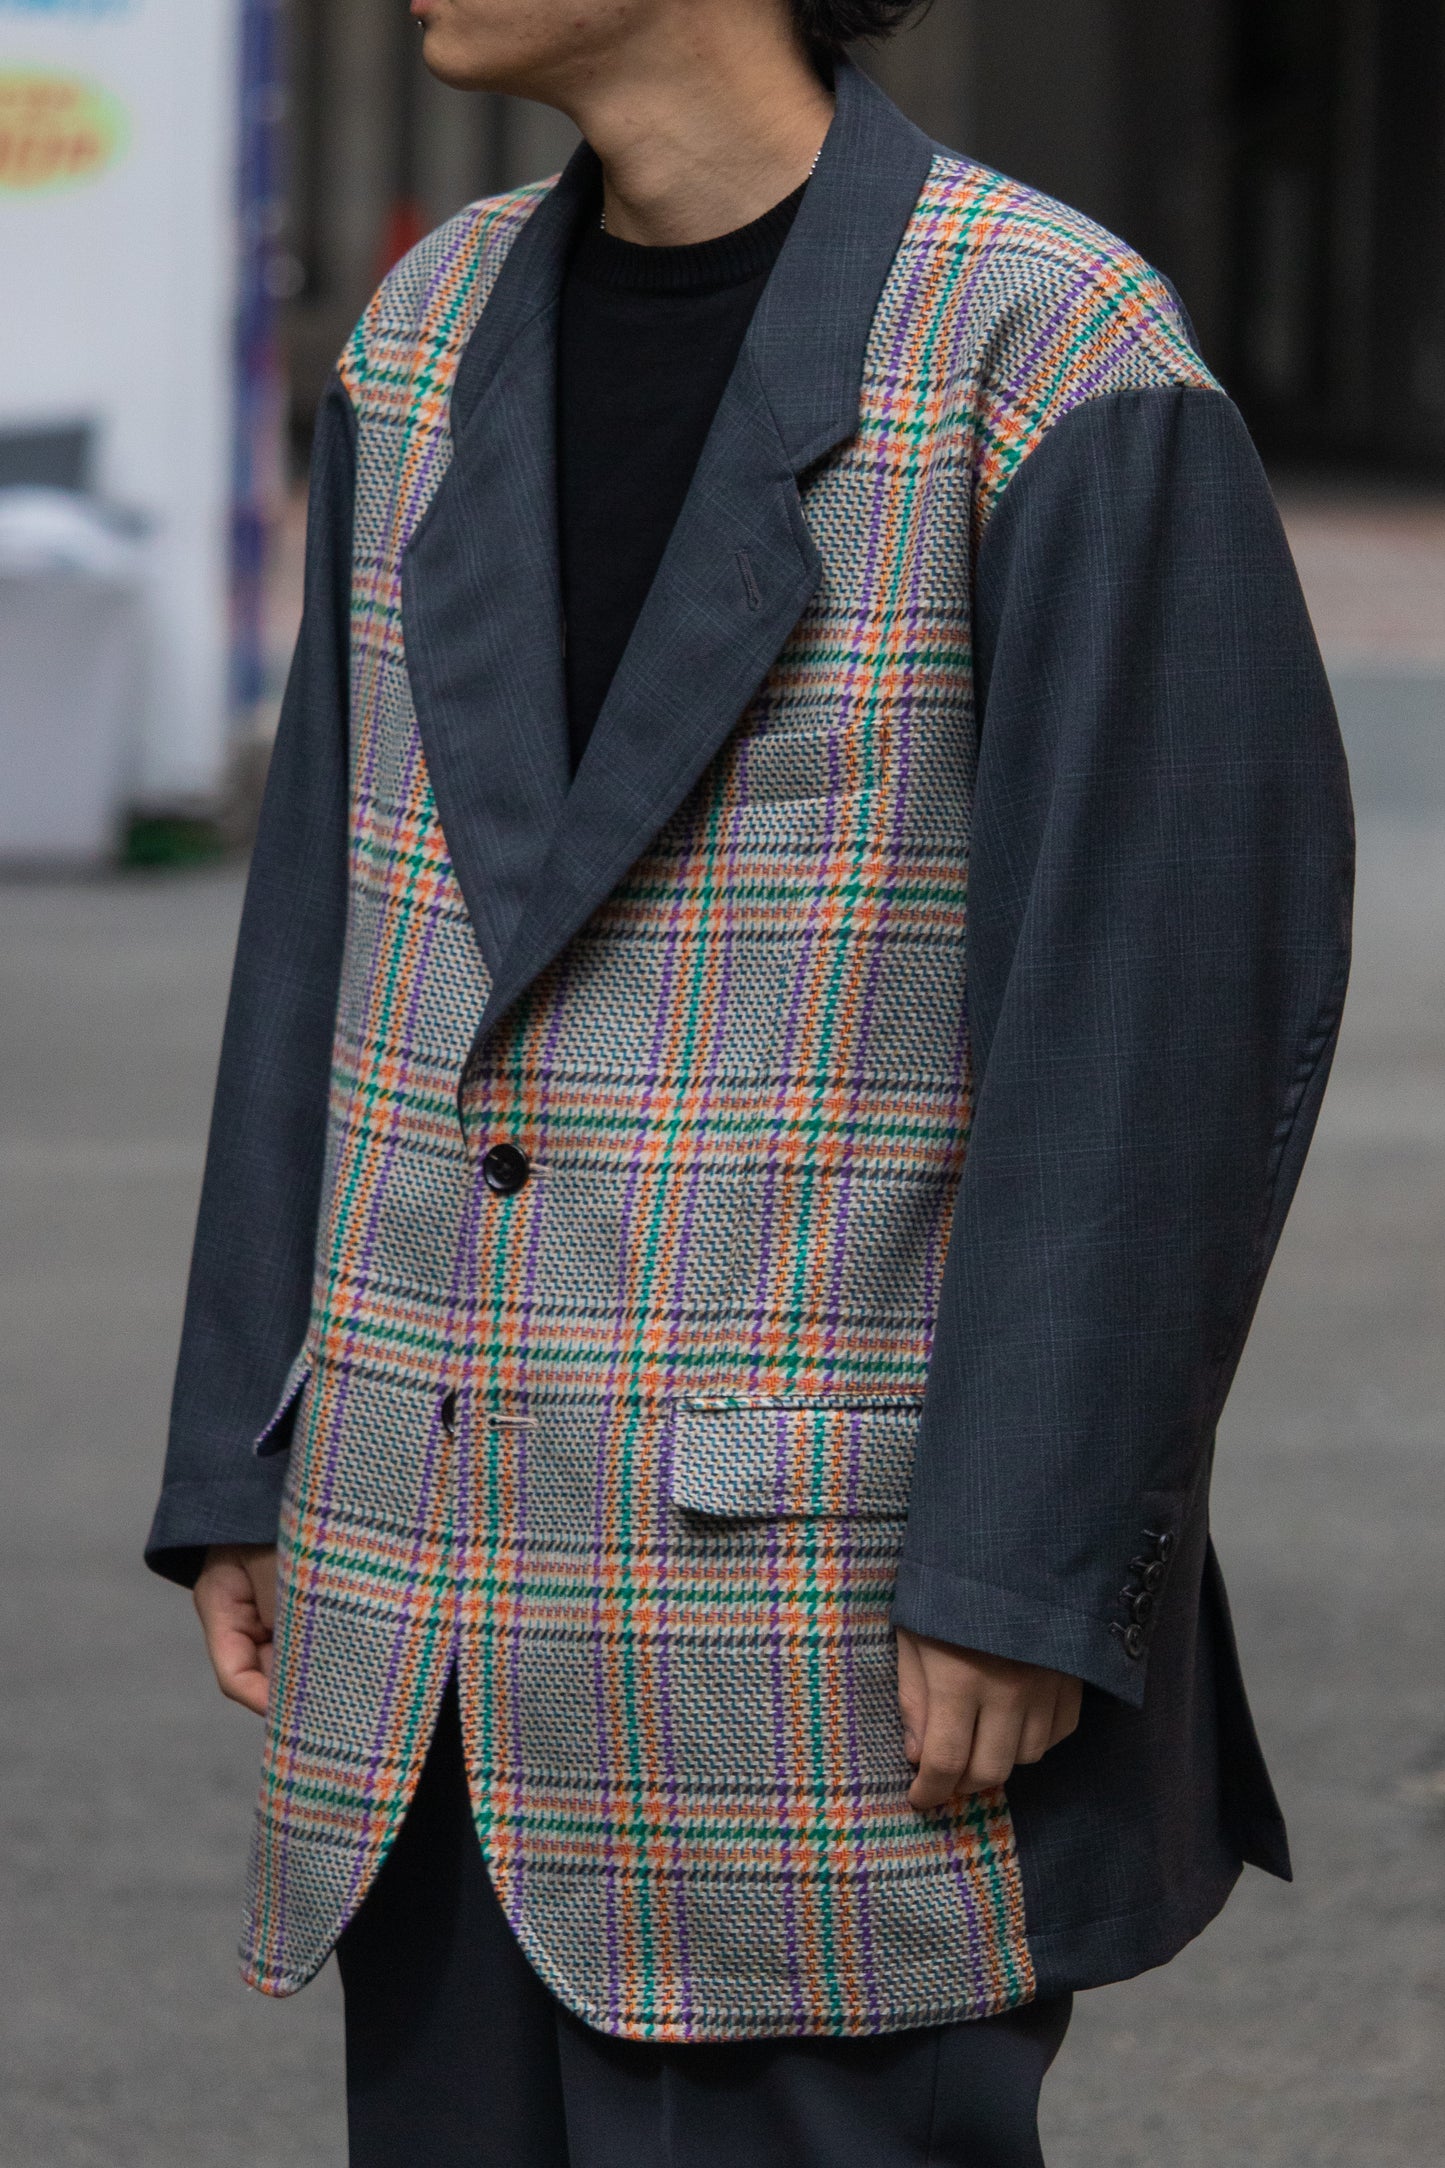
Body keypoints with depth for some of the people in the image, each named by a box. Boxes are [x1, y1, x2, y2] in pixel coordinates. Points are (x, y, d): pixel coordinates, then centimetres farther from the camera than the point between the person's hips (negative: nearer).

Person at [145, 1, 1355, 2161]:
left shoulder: (1061, 363, -14)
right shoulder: (441, 342, 8)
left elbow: (1188, 993, -16)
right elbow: (348, 935, 11)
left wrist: (1031, 1571, -19)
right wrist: (251, 1469, 9)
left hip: (840, 1577, -6)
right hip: (467, 1563, 7)